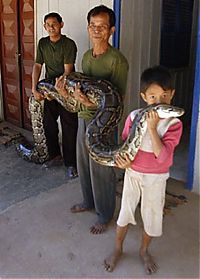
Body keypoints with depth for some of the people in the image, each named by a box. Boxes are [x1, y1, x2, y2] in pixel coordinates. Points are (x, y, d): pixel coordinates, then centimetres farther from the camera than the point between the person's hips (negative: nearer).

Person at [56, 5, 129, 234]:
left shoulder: (117, 60, -17)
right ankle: (89, 201, 44)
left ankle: (104, 215, 25)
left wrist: (92, 103, -35)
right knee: (83, 164, 20)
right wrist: (67, 91, -7)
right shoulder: (86, 56, 8)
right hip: (83, 118, 8)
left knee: (102, 170, 5)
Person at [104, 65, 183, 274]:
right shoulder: (134, 117, -11)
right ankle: (117, 249, 36)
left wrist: (152, 128, -34)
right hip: (133, 173, 1)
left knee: (152, 216, 14)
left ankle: (144, 250, 41)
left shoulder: (173, 124, -18)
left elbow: (162, 156, -27)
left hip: (156, 178, -1)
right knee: (125, 212, 13)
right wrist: (123, 159, -19)